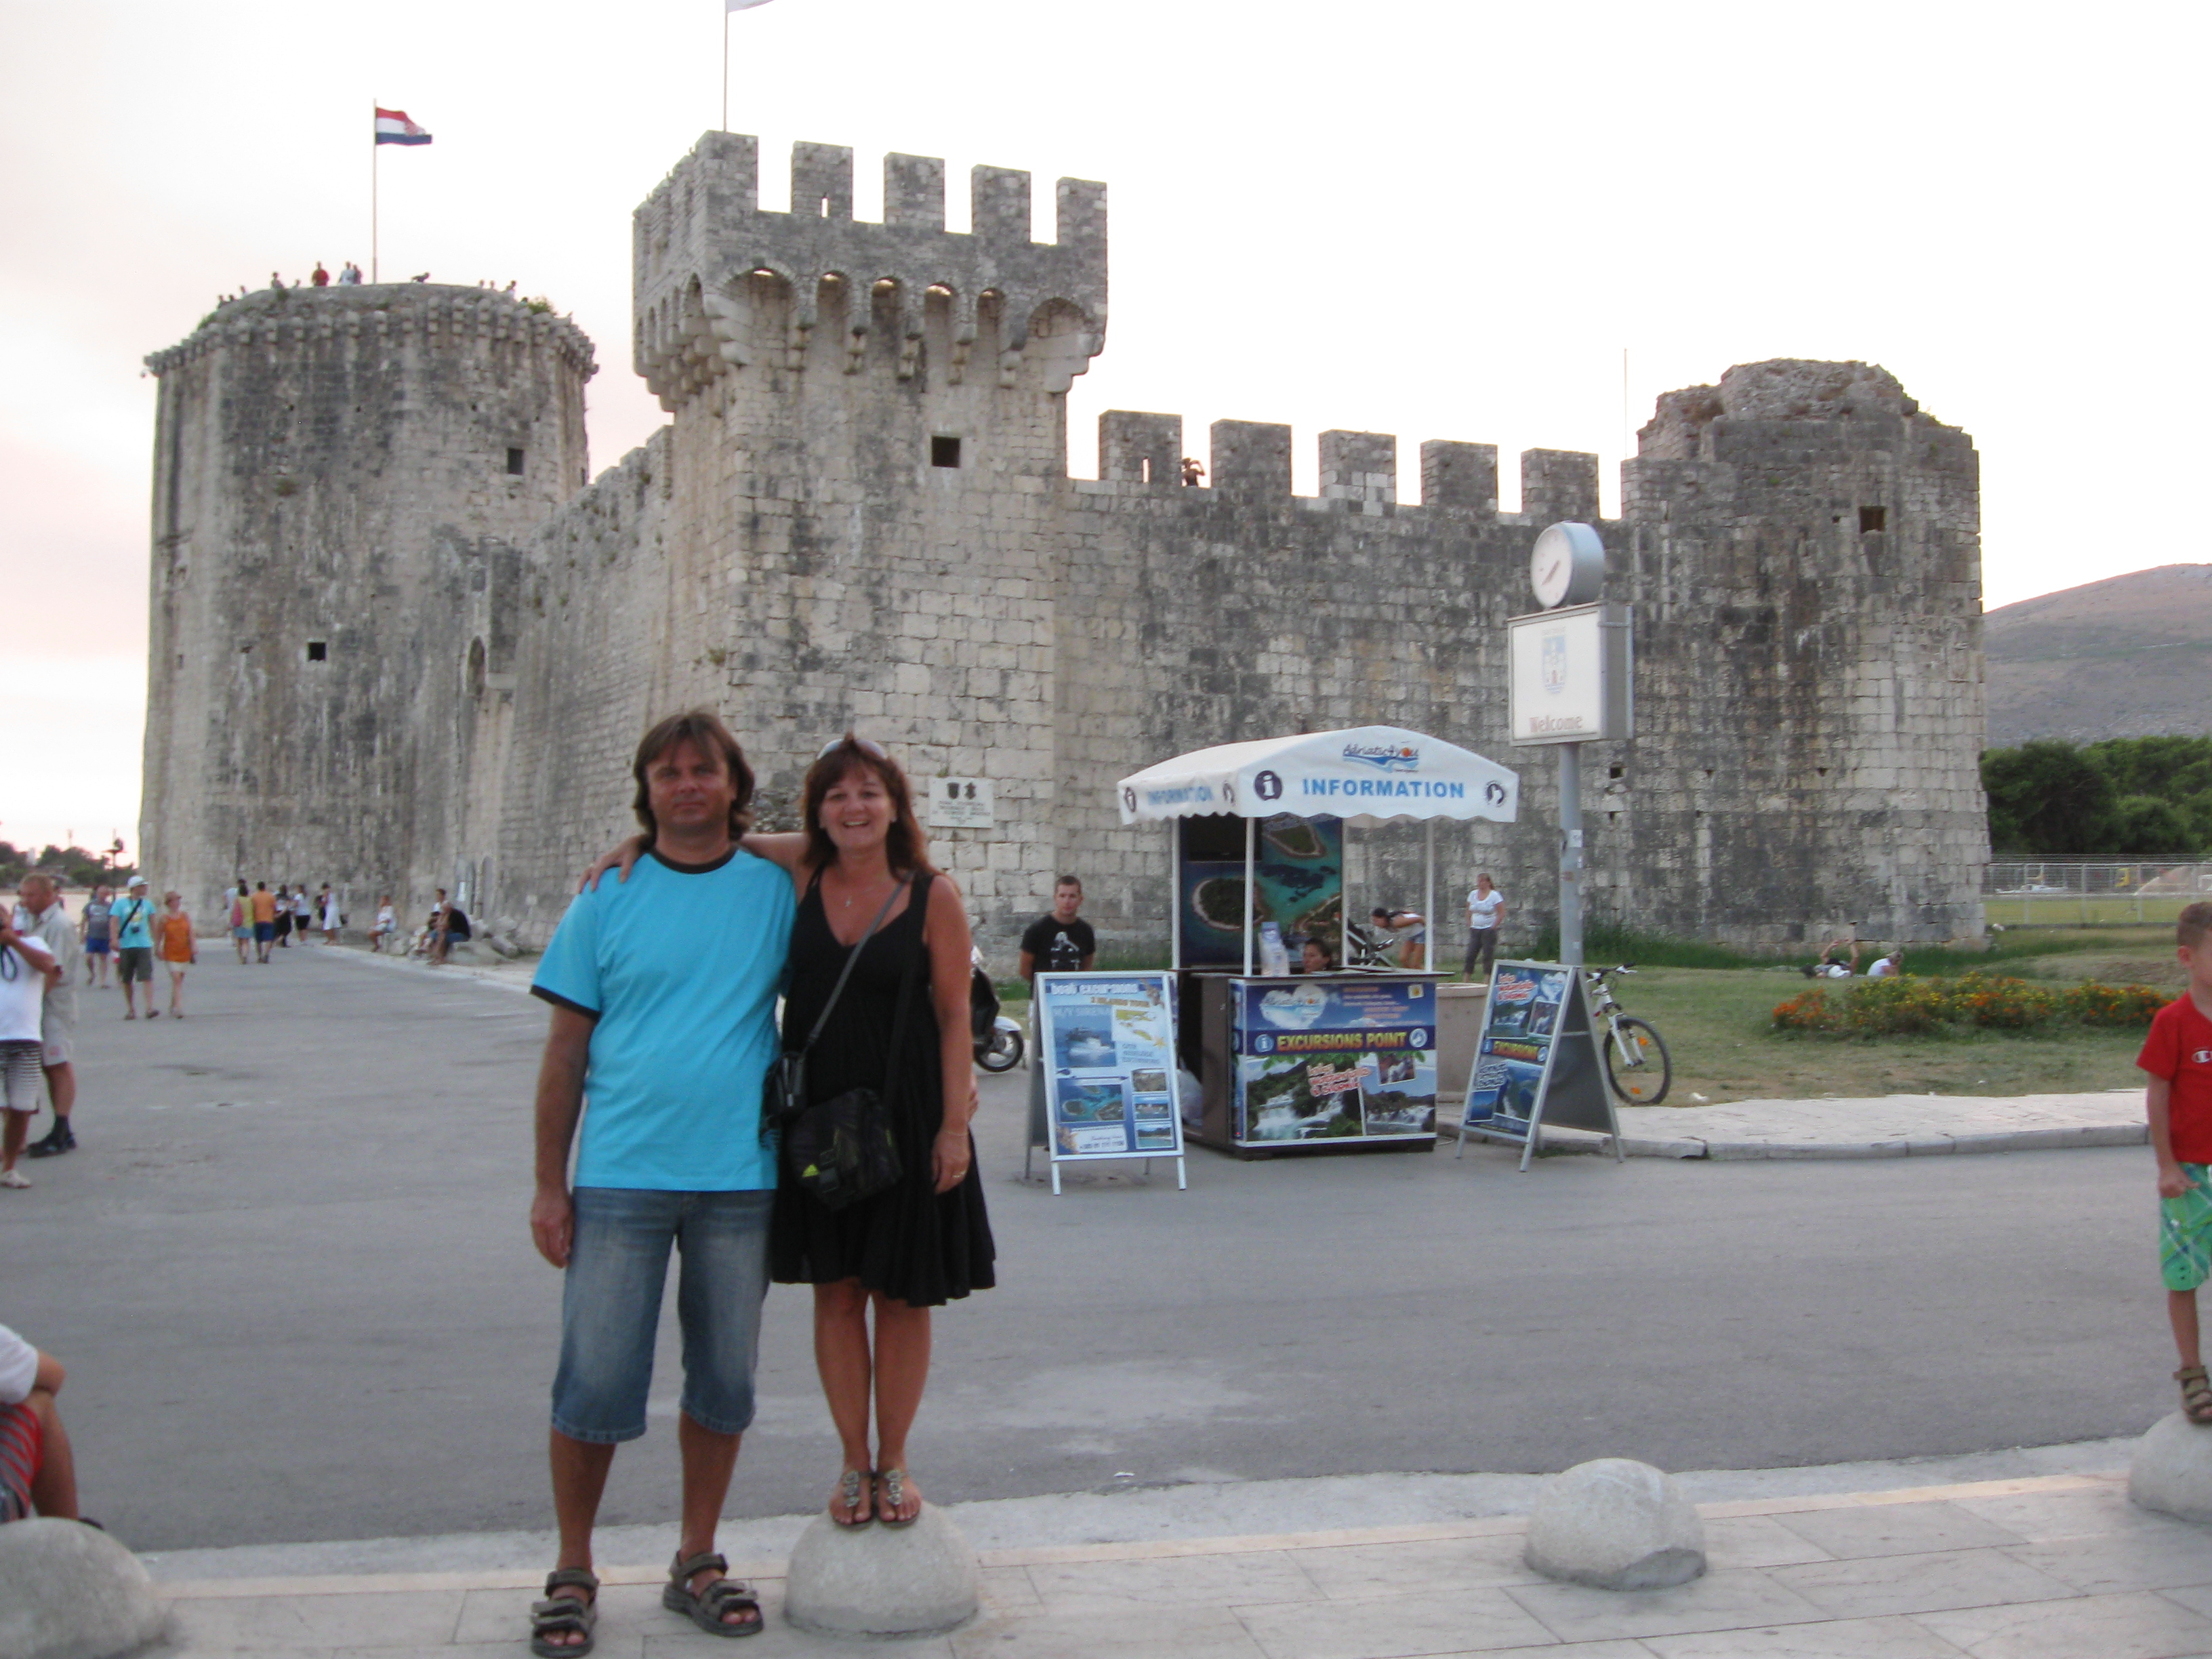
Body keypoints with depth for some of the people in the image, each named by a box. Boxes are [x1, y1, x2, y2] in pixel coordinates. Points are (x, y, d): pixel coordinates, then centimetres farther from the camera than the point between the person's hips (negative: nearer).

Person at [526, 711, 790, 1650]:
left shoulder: (776, 889, 4)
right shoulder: (608, 896, 2)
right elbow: (565, 1052, 3)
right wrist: (549, 1184, 0)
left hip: (740, 1180, 2)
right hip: (620, 1176, -1)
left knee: (725, 1380, 10)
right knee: (595, 1384, -1)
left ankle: (697, 1563, 27)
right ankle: (572, 1573, 17)